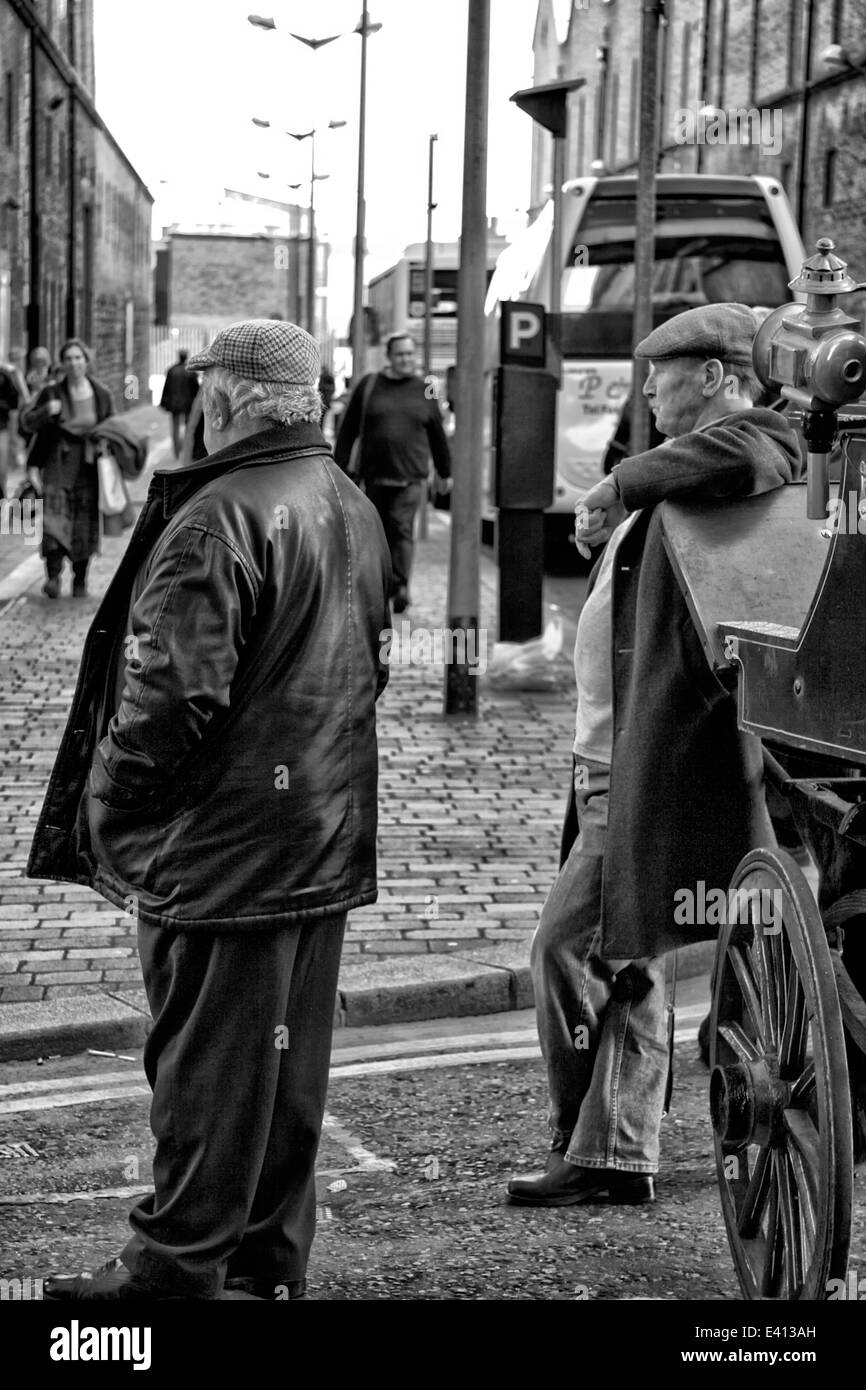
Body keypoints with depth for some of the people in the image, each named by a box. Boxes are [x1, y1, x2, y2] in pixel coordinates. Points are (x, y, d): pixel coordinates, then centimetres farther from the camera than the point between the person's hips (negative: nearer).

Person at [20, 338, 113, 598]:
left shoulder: (102, 395, 4)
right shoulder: (52, 392, -1)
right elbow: (28, 421, 3)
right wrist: (46, 411, -18)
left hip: (89, 469, 2)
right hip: (58, 466, -2)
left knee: (86, 527, 4)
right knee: (54, 522, -17)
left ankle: (80, 581, 18)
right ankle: (53, 577, -14)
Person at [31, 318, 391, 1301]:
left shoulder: (217, 520, -19)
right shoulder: (354, 509, 10)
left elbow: (171, 697, -22)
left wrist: (102, 815, -10)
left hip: (219, 847, -9)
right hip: (328, 843, 9)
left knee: (206, 1066, 1)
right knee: (290, 1062, 15)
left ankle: (177, 1268, 12)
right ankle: (270, 1261, 26)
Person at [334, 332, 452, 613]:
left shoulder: (423, 390, 7)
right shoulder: (369, 386, 5)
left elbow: (437, 435, 16)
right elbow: (348, 429, 7)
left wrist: (445, 472, 21)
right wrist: (340, 467, 2)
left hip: (410, 476, -1)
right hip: (374, 475, 1)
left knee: (402, 528, -13)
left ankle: (400, 587, -16)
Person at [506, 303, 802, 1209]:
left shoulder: (751, 441, -11)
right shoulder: (686, 465, 19)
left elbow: (741, 459, -36)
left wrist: (622, 485, -22)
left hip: (663, 761, -11)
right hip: (627, 762, 11)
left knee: (568, 945, -6)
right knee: (623, 957, 14)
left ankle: (586, 1147, 8)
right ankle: (616, 1157, 23)